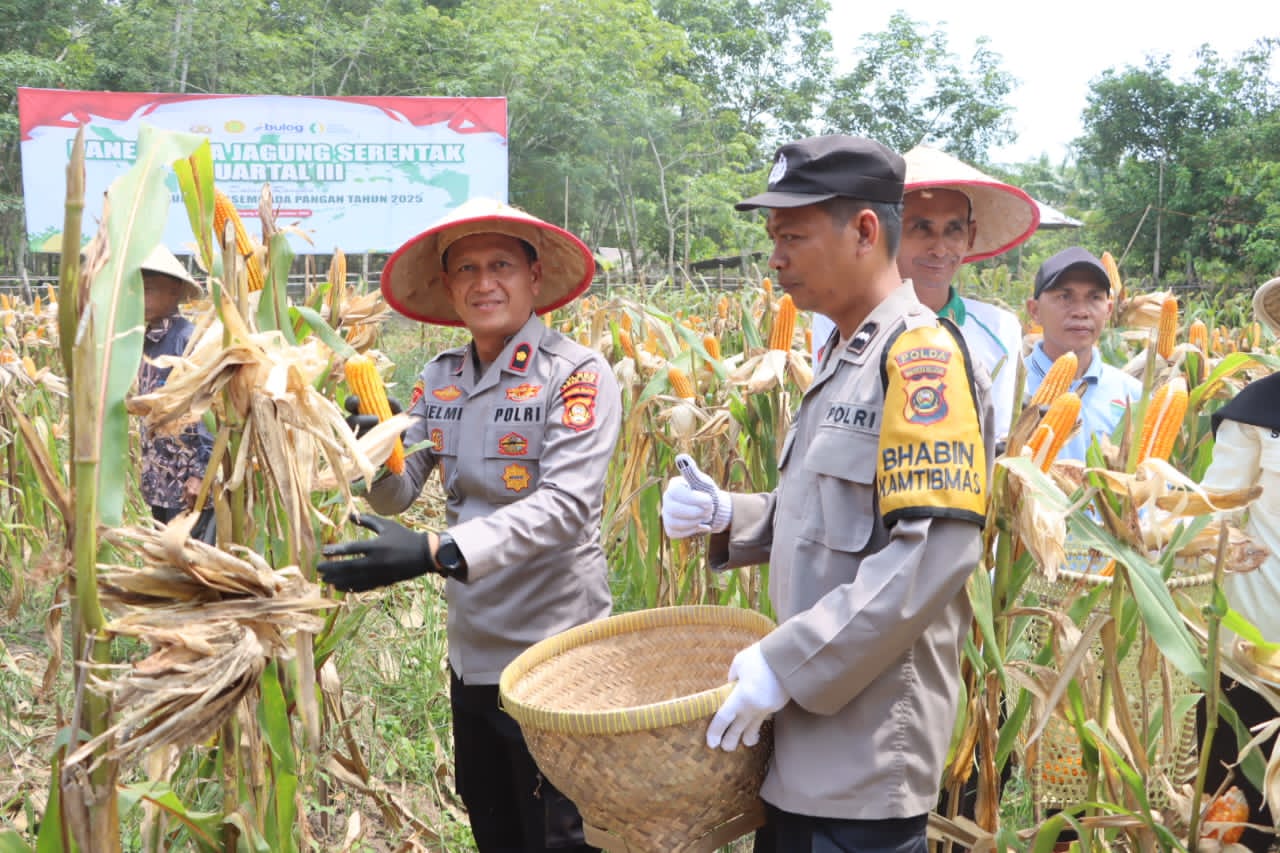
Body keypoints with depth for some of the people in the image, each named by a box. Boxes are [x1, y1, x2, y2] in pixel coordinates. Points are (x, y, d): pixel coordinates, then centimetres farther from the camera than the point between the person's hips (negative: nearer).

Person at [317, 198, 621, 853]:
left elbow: (565, 505, -24)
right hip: (472, 651, 6)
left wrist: (437, 553, -35)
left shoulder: (579, 374, -13)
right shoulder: (439, 379, 5)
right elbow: (396, 493, 4)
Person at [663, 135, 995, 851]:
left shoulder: (922, 354, -14)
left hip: (869, 746, -9)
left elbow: (936, 550, -23)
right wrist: (728, 518, 4)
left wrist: (785, 662, -22)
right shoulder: (845, 358, 15)